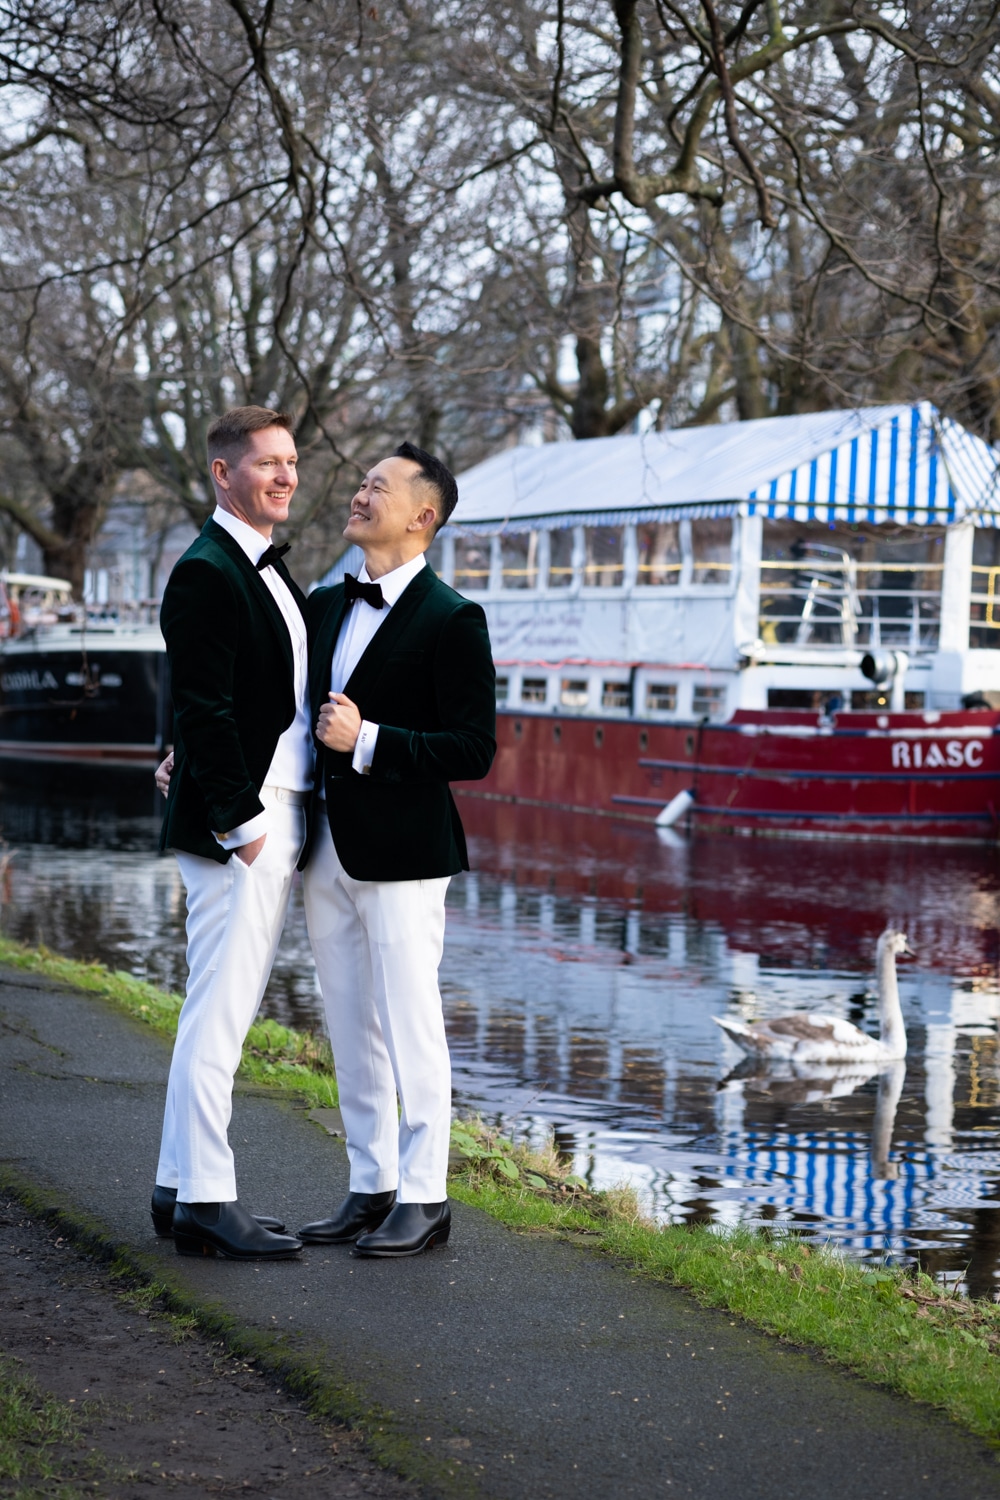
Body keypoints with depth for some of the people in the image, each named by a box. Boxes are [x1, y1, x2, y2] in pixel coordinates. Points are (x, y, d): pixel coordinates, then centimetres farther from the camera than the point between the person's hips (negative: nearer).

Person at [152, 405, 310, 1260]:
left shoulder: (267, 568, 18)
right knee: (220, 1008, -7)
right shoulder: (206, 573, -13)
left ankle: (182, 1187, 20)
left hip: (275, 817, 10)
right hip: (237, 823, -10)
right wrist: (238, 818, -19)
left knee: (224, 1007, 13)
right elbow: (204, 708, -18)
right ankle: (205, 1200, -3)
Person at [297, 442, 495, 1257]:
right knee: (352, 1030, 12)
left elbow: (475, 750, -13)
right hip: (327, 850, 7)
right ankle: (371, 1188, 21)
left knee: (410, 1027, -1)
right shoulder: (325, 607, 12)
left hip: (401, 852, -7)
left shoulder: (452, 621, -9)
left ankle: (423, 1198, 8)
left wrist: (369, 739, -21)